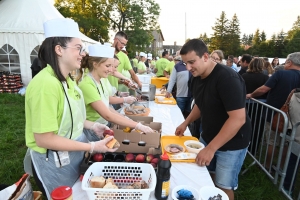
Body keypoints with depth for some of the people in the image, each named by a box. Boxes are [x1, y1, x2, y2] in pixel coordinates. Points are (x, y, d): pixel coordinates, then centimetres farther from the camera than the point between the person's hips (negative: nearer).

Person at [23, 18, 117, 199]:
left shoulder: (67, 80, 0)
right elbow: (44, 139, -27)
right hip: (54, 163, -8)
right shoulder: (46, 84, -28)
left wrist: (92, 126, 0)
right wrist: (92, 147, -23)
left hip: (73, 155, 8)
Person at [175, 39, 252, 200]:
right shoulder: (197, 78, 0)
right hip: (207, 138, 7)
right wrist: (186, 122, 4)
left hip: (230, 144, -7)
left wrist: (211, 148, -28)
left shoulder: (227, 78, -26)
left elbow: (238, 118, -30)